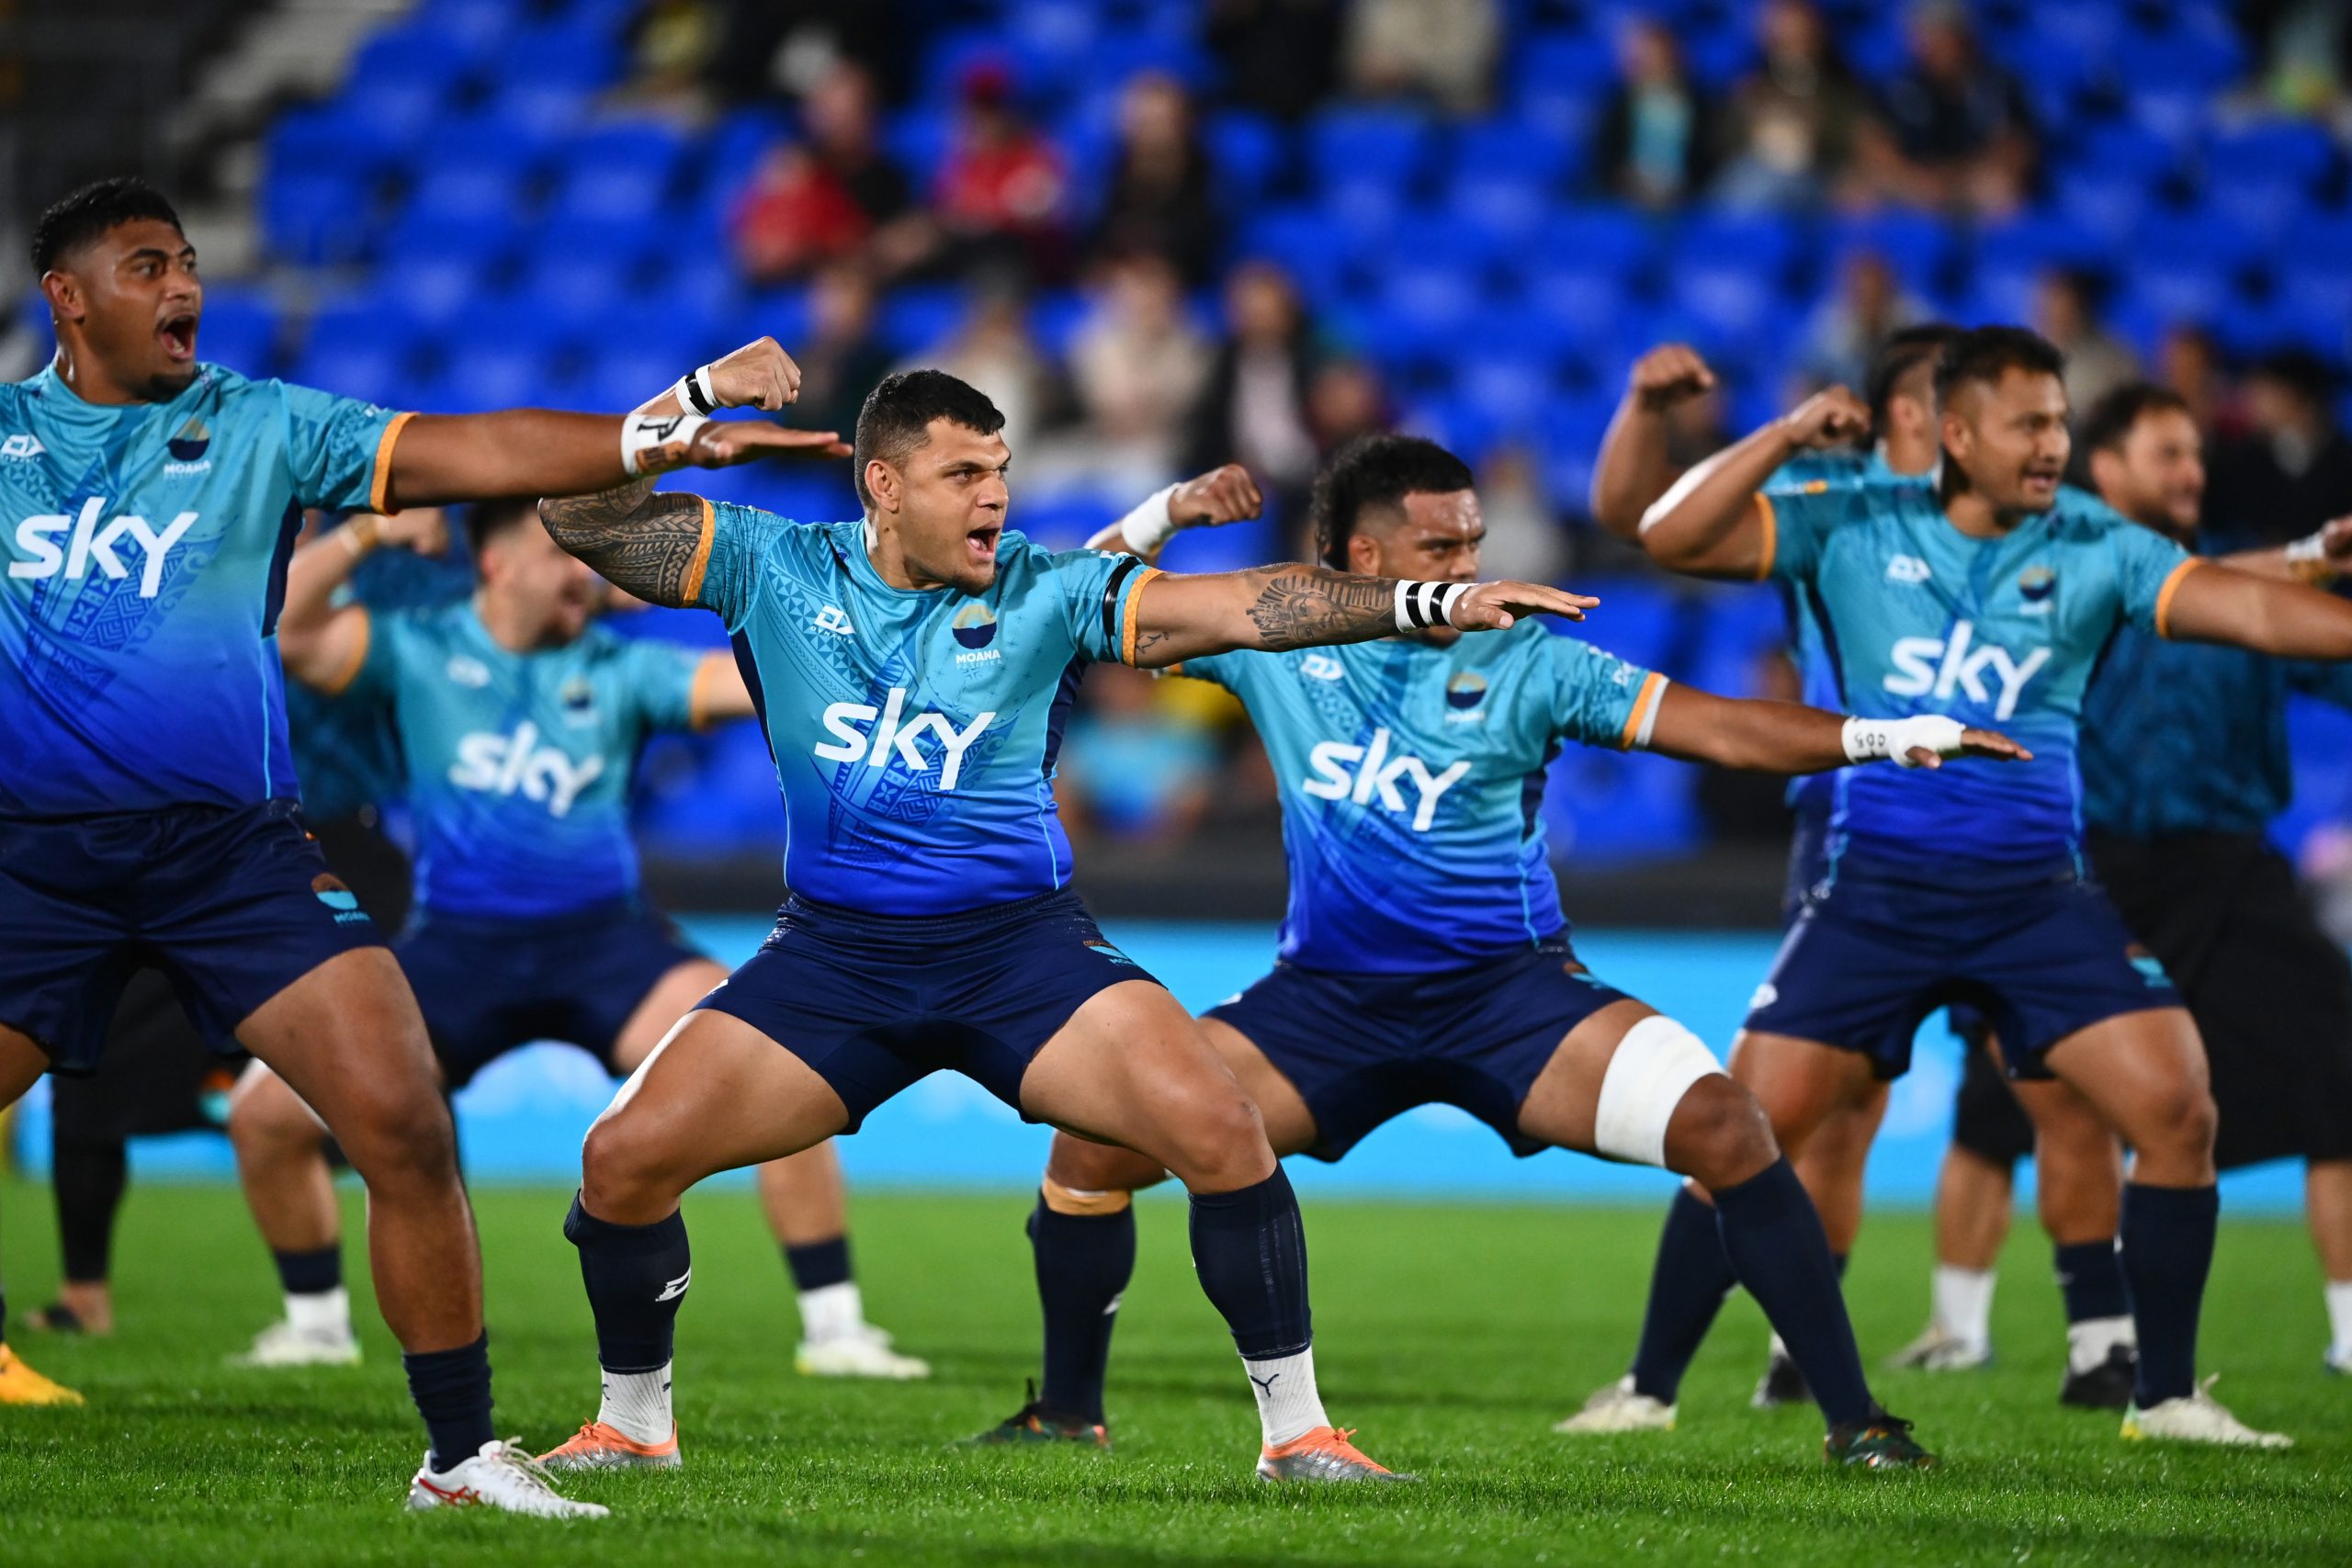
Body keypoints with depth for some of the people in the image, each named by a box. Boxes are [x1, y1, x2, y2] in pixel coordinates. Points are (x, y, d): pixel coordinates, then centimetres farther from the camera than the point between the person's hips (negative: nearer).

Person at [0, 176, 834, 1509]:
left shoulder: (262, 427, 7)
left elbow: (473, 452, 1)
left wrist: (672, 435, -8)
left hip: (236, 848, 0)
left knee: (407, 1130, -12)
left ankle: (463, 1456, 0)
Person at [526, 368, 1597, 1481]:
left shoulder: (1049, 594, -3)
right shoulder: (773, 570, 0)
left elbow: (1241, 606, -11)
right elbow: (578, 513, -3)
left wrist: (1432, 601, -20)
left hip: (1019, 946, -1)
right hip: (833, 953, 1)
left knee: (1220, 1131, -20)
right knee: (623, 1159, -11)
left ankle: (1296, 1430, -7)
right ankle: (632, 1424, 13)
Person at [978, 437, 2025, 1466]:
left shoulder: (1524, 661, -5)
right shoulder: (1277, 643, 1)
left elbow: (1720, 728, -9)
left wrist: (1882, 738, -21)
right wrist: (1165, 514, -10)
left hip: (1507, 993, -2)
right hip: (1327, 997, 2)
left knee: (1723, 1125, -23)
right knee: (1094, 1145, -12)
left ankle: (1853, 1418, -13)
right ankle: (1068, 1409, 12)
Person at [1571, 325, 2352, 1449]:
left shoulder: (2094, 551, 0)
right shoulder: (1853, 531, -1)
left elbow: (2257, 612, -11)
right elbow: (1670, 538, -7)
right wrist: (1787, 437, -13)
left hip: (2038, 894, 1)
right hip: (1877, 887, -1)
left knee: (2179, 1112, -11)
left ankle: (2166, 1397, 3)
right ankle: (1649, 1389, 8)